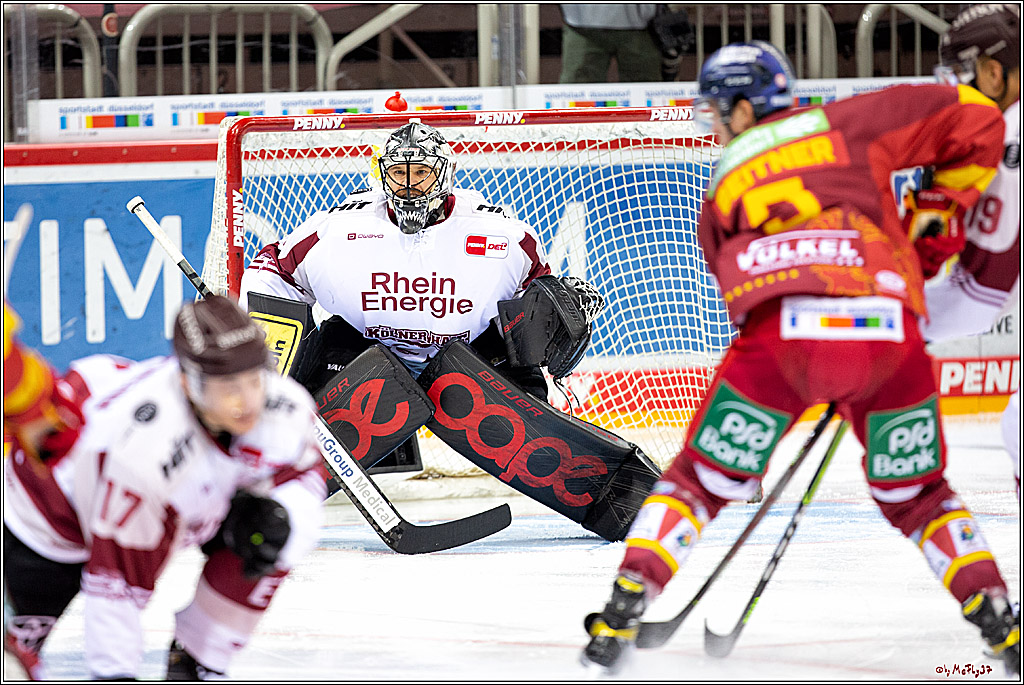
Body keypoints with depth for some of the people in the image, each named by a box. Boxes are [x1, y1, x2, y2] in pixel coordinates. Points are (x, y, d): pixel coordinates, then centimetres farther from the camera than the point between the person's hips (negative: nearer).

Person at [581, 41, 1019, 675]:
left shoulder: (724, 189, 28)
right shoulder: (845, 125, 23)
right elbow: (973, 117, 19)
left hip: (780, 337, -1)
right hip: (889, 332, 1)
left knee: (704, 478, 18)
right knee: (915, 495, 22)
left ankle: (623, 615, 7)